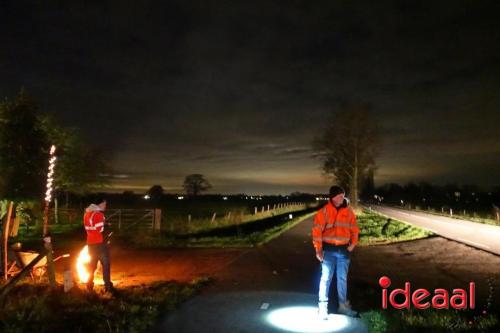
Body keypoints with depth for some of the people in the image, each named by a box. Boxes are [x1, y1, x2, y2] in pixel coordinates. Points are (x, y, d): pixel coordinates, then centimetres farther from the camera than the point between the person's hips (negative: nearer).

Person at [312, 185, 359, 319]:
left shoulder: (349, 212, 4)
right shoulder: (324, 211, -8)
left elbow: (354, 229, 12)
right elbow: (317, 230, -10)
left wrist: (353, 244, -1)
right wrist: (318, 249, -13)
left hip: (344, 250, 4)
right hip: (329, 249, -4)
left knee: (342, 278, 13)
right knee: (326, 278, -2)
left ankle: (343, 305, 26)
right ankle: (322, 306, 6)